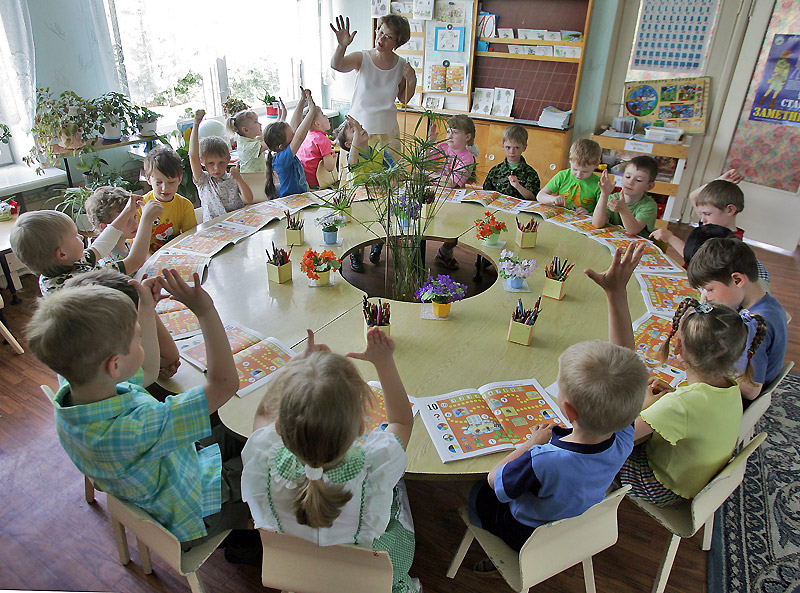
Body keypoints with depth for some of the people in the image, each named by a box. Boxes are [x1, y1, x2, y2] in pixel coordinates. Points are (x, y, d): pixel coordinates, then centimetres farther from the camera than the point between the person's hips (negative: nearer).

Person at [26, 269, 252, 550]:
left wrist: (146, 308, -2)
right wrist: (205, 311, -40)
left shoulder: (69, 395, -19)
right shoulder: (137, 429, -46)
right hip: (193, 514, -7)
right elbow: (225, 384, -42)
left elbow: (148, 372, -1)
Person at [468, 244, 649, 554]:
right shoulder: (622, 440, -32)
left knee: (474, 490, 16)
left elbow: (495, 480, -26)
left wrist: (533, 442, -17)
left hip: (530, 538, -5)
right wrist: (617, 293, -26)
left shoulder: (544, 463, -47)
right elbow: (623, 358, -23)